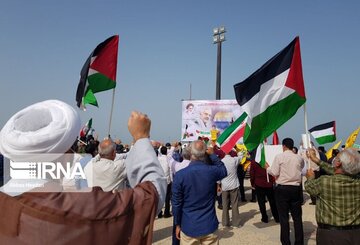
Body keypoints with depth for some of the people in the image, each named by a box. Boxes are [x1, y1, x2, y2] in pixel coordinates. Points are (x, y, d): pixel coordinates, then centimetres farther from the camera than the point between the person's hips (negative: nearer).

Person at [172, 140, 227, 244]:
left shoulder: (180, 175, -16)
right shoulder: (212, 171, -12)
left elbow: (176, 203, -8)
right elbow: (224, 170, 13)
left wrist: (178, 224, 5)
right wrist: (212, 154, 6)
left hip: (189, 227, -1)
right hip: (209, 226, 1)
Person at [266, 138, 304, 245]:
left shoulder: (279, 157, -9)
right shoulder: (299, 158, 2)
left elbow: (274, 173, -10)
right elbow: (301, 171, 13)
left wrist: (268, 168, 7)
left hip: (282, 189, -3)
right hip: (296, 189, 4)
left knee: (284, 217, 4)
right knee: (297, 216, 12)